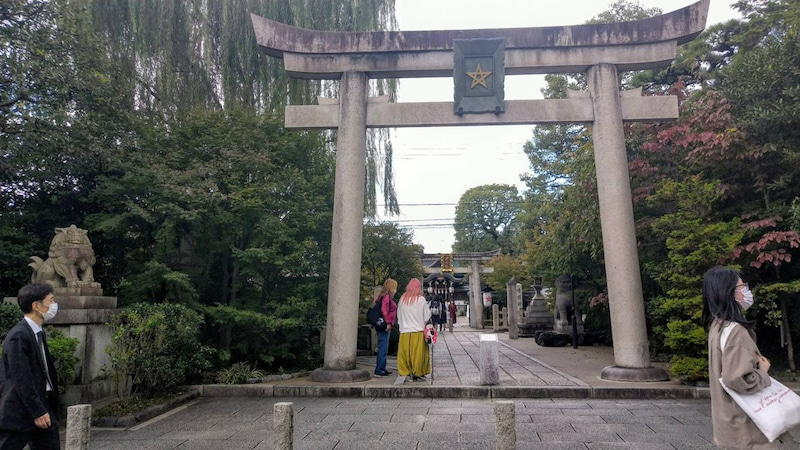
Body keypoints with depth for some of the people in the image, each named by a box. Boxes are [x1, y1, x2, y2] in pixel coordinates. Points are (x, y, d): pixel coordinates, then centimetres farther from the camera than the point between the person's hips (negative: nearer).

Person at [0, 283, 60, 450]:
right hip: (20, 412, -9)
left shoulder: (38, 333, 10)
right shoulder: (18, 336, -19)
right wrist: (37, 412, -18)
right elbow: (22, 380, -20)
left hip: (42, 405, 9)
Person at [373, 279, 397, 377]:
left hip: (385, 326, 10)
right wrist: (388, 323, -20)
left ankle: (382, 368, 21)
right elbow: (384, 310, -22)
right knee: (383, 348, -6)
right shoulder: (386, 296, -13)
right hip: (385, 326, -10)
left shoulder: (383, 296, 16)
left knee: (383, 348, 14)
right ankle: (379, 370, -2)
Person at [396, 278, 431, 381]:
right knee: (418, 353, 3)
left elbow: (399, 315, 8)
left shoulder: (402, 299, 1)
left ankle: (407, 371, 10)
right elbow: (427, 316, -2)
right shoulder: (421, 299, -8)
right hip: (418, 331, -3)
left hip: (405, 331, 3)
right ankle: (417, 372, 4)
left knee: (405, 352, 8)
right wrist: (424, 323, 15)